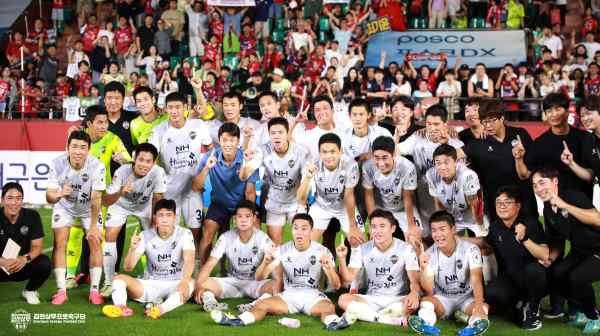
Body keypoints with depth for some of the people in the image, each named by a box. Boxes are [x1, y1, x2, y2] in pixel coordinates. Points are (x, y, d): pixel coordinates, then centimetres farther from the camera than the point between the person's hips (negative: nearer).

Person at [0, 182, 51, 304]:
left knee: (44, 263, -29)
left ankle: (29, 291, 5)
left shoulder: (32, 216, -9)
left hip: (23, 266, 1)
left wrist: (25, 259, -34)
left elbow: (37, 246, -11)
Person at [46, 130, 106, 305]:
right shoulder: (57, 164, -28)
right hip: (64, 207, 1)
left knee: (95, 242, -9)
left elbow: (96, 199, -28)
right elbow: (49, 196, -26)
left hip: (89, 209, -1)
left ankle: (94, 290, 1)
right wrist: (58, 194, -50)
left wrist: (93, 226, -29)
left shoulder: (97, 166, -32)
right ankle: (61, 291, -3)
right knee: (59, 243, -11)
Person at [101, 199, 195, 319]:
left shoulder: (184, 234, -8)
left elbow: (189, 261, -25)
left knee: (190, 282, -35)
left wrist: (184, 281, -45)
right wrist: (132, 249, -27)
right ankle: (121, 307, -46)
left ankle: (161, 309, -56)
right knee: (119, 278, -16)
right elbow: (128, 268, -6)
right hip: (151, 285, 3)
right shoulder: (146, 236, -2)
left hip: (175, 285, -3)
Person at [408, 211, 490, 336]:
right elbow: (429, 291, -12)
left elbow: (476, 279, -27)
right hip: (442, 299, 1)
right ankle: (426, 323, -55)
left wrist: (478, 303, -46)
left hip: (466, 298, -1)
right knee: (425, 301, -29)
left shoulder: (470, 249, -13)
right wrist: (423, 268, -30)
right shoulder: (429, 254, -8)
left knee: (484, 307, -31)